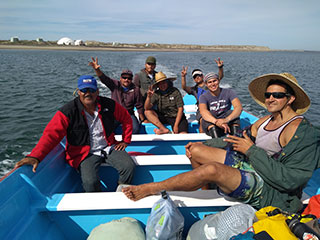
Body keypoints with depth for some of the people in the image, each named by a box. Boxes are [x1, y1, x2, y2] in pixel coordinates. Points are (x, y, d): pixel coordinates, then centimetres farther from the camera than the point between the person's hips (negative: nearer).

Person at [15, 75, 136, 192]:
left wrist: (125, 140, 8)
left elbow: (127, 119, 13)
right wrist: (35, 156, -34)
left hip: (109, 148, 4)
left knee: (129, 166, -18)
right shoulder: (67, 111, -11)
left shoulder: (109, 105, -2)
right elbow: (51, 134, -20)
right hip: (85, 154, -3)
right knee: (90, 182, -29)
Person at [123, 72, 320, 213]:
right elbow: (238, 140, 18)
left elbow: (289, 180, -23)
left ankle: (153, 188, -14)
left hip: (265, 186, -9)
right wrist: (203, 144, 8)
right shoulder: (265, 121, 9)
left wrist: (252, 150, -21)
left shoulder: (301, 131, -16)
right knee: (196, 151, 2)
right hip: (245, 164, 9)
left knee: (212, 169, -34)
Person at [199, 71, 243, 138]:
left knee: (231, 113, -26)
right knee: (208, 115, -29)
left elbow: (239, 107, -23)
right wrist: (216, 122, -51)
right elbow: (203, 111, -30)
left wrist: (227, 119, -43)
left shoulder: (228, 92, -5)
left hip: (227, 125, 1)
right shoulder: (203, 97, -8)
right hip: (211, 126, -1)